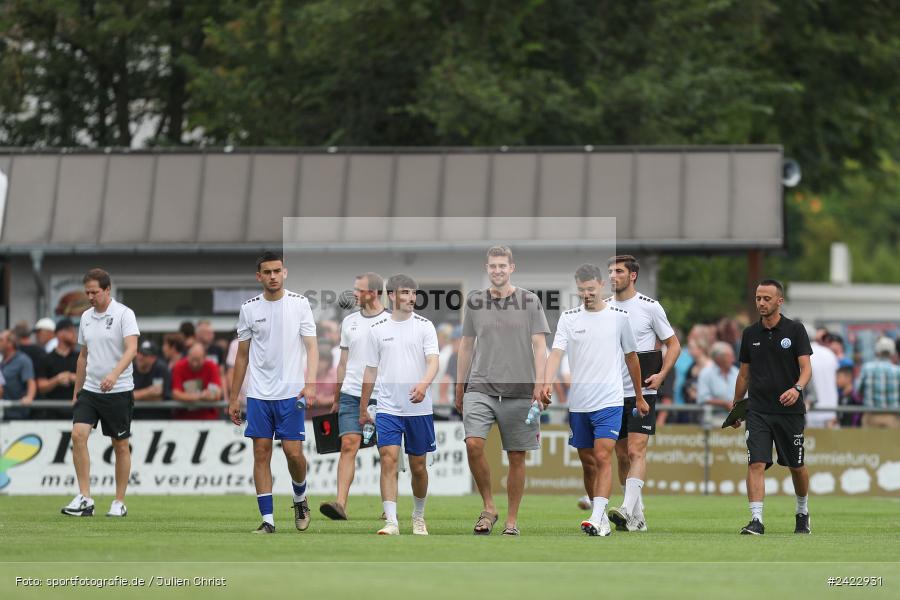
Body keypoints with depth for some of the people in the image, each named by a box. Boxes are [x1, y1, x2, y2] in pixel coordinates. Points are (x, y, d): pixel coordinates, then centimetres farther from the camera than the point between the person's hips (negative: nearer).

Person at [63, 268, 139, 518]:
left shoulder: (124, 314, -9)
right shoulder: (86, 317, 10)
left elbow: (131, 349, -22)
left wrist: (114, 374, -38)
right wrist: (76, 392, 19)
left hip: (119, 392, -5)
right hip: (89, 389, 5)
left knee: (120, 445, 4)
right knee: (78, 434, -13)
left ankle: (119, 502, 14)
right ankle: (84, 499, -12)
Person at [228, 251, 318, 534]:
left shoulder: (300, 304, -1)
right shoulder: (249, 308, 5)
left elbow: (311, 347, -4)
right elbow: (242, 355, 12)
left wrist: (310, 383, -20)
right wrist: (234, 398, 11)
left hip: (290, 392, -2)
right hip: (258, 394, 2)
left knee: (293, 451, -5)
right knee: (261, 452, -1)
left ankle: (300, 497, 25)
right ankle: (267, 519, 3)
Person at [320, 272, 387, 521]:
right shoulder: (349, 322, 11)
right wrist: (336, 399, 17)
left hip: (383, 397, -2)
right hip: (351, 395, 2)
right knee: (348, 446, -11)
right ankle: (340, 504, -19)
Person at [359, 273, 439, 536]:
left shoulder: (425, 326, 0)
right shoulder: (377, 329, 4)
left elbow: (433, 361, -11)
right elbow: (370, 371, 11)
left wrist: (423, 385, -32)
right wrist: (362, 410, 14)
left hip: (419, 409, 0)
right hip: (387, 409, 0)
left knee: (418, 466, 8)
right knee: (388, 460, -14)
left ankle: (418, 517, 28)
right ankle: (391, 521, -17)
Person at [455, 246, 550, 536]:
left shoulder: (529, 301, 2)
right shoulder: (474, 302, 8)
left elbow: (539, 345, -1)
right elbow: (466, 345, 15)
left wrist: (539, 384, -12)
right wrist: (459, 386, 15)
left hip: (519, 391, -1)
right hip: (480, 388, 1)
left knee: (516, 458, 2)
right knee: (473, 444, -18)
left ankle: (512, 520, 13)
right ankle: (488, 507, -2)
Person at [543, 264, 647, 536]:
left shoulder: (619, 317, 3)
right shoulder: (568, 318, 5)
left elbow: (631, 357, 13)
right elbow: (556, 352, -8)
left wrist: (639, 397, 18)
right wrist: (548, 382, -26)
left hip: (609, 401, -3)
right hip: (578, 403, 3)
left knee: (602, 457, -15)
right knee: (587, 462, 8)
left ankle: (597, 519, -22)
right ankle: (602, 520, 20)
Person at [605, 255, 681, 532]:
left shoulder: (650, 307, -3)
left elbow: (673, 344, 3)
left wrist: (661, 375, -10)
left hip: (642, 392, -5)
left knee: (636, 451, -16)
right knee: (622, 455, 7)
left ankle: (627, 509, -27)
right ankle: (638, 518, 16)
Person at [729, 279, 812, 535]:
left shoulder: (795, 330, -2)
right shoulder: (750, 334, 8)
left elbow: (806, 367, -8)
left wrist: (797, 388, -28)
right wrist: (735, 407, 17)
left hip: (790, 410, -2)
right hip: (757, 411, 2)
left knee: (796, 466, 10)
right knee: (756, 464, -13)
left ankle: (802, 512, 34)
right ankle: (756, 520, -17)